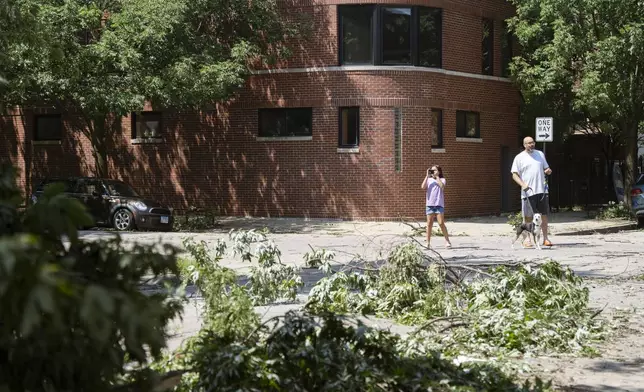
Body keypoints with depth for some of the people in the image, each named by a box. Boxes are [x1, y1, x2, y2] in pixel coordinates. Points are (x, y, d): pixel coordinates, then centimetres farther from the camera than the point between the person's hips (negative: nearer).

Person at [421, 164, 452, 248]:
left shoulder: (442, 179, 5)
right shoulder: (429, 180, 10)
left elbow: (442, 186, -17)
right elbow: (423, 187, -7)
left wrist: (437, 176, -9)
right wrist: (427, 176, -6)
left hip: (439, 204, -2)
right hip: (429, 204, 2)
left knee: (441, 223, -6)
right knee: (429, 224, 3)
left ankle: (447, 241, 4)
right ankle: (428, 243, 6)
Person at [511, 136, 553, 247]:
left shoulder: (540, 154, 13)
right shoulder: (519, 158, 0)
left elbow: (546, 168, 22)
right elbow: (514, 175, -3)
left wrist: (548, 171, -3)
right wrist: (523, 184, -18)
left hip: (541, 190, 4)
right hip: (528, 191, -3)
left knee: (544, 215, 3)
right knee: (528, 217, 1)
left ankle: (545, 238, 10)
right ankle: (527, 239, 9)